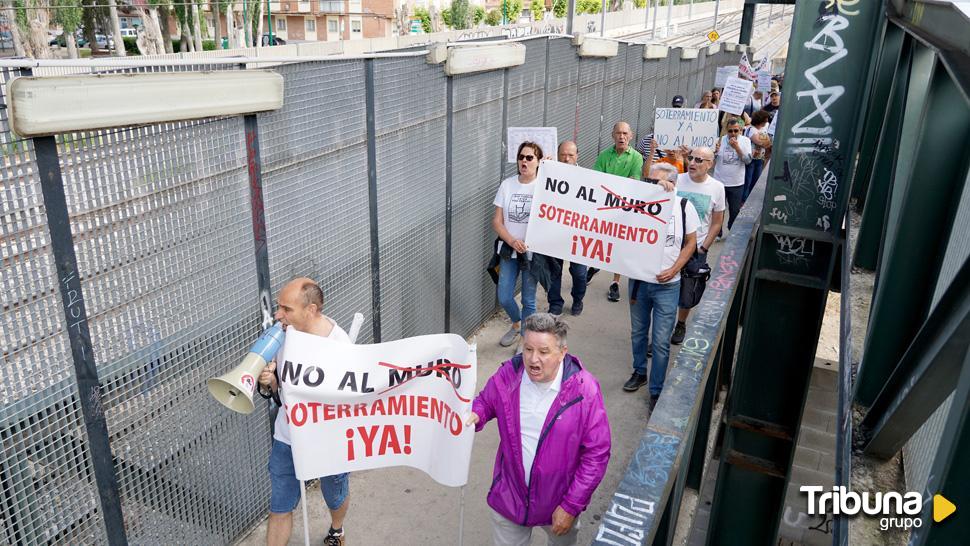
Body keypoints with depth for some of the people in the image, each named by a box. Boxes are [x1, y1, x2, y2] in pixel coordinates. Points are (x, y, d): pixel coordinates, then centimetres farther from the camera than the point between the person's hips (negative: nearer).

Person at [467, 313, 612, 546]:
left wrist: (571, 507, -16)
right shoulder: (508, 375, -16)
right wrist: (476, 415, -19)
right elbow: (485, 402, 6)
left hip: (559, 499, -1)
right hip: (509, 495, 1)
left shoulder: (584, 390, -24)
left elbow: (596, 454, -18)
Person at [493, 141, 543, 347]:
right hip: (509, 249, 3)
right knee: (504, 297, 7)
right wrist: (512, 241, -14)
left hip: (532, 251, -3)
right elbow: (497, 221, -1)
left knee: (528, 300, 6)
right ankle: (516, 324, 38)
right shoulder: (507, 184, 0)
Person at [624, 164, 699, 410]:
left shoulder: (684, 207, -9)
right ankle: (639, 372, 42)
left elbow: (691, 242, 0)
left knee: (661, 342, 2)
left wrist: (673, 271, -10)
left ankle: (656, 390, 16)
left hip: (667, 285, -2)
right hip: (639, 280, 2)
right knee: (638, 331, 20)